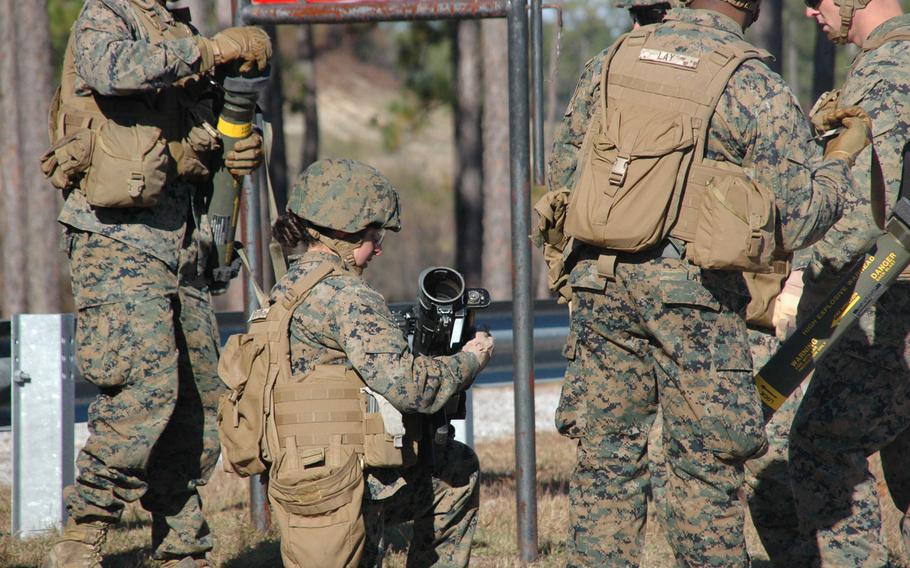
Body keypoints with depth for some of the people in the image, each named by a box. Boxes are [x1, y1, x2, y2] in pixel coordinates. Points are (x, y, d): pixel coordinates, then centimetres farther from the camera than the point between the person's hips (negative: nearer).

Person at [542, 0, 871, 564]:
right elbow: (799, 216, -5)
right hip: (693, 290, -4)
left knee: (607, 455, 10)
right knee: (706, 463, 4)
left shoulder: (611, 62, 9)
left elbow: (564, 167, 16)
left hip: (600, 281, 4)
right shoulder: (756, 87, -6)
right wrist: (842, 154, 11)